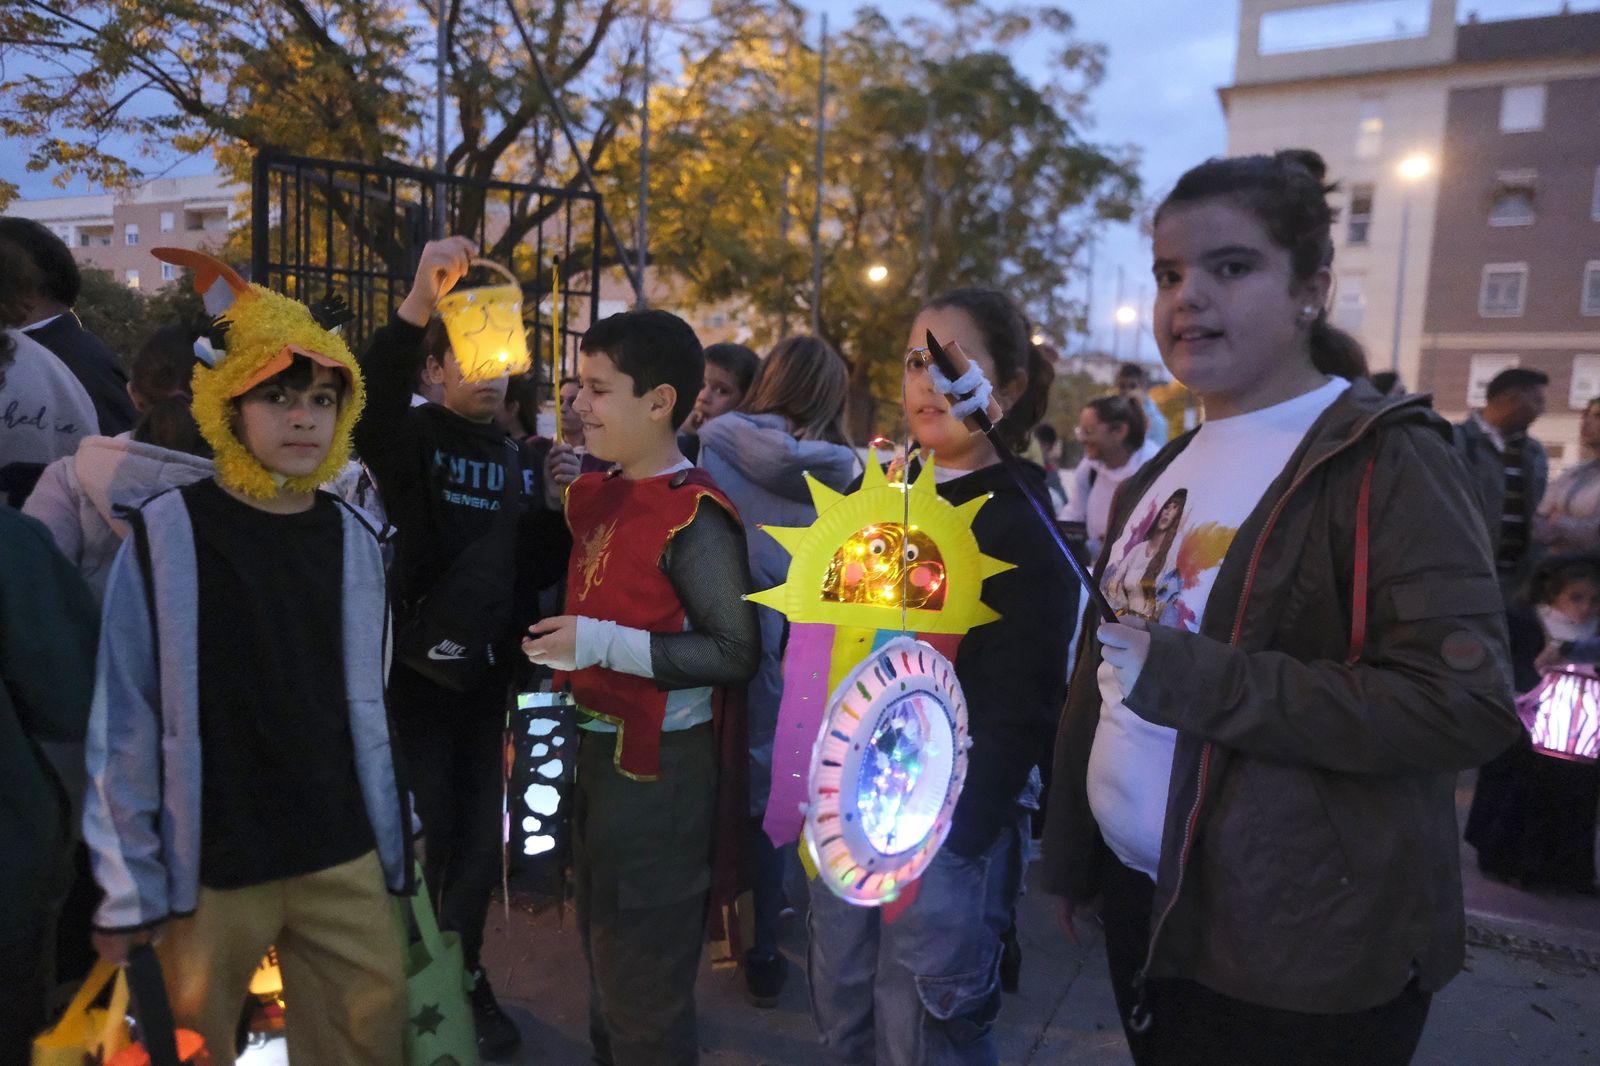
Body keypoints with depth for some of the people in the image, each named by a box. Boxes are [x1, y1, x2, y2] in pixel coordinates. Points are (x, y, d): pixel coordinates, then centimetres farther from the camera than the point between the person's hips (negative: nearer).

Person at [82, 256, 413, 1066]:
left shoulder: (350, 537, 2)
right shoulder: (165, 532, -9)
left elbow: (364, 703, 6)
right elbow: (124, 721, -7)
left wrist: (391, 843, 9)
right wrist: (126, 885, -5)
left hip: (342, 856, 3)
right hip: (208, 866, -2)